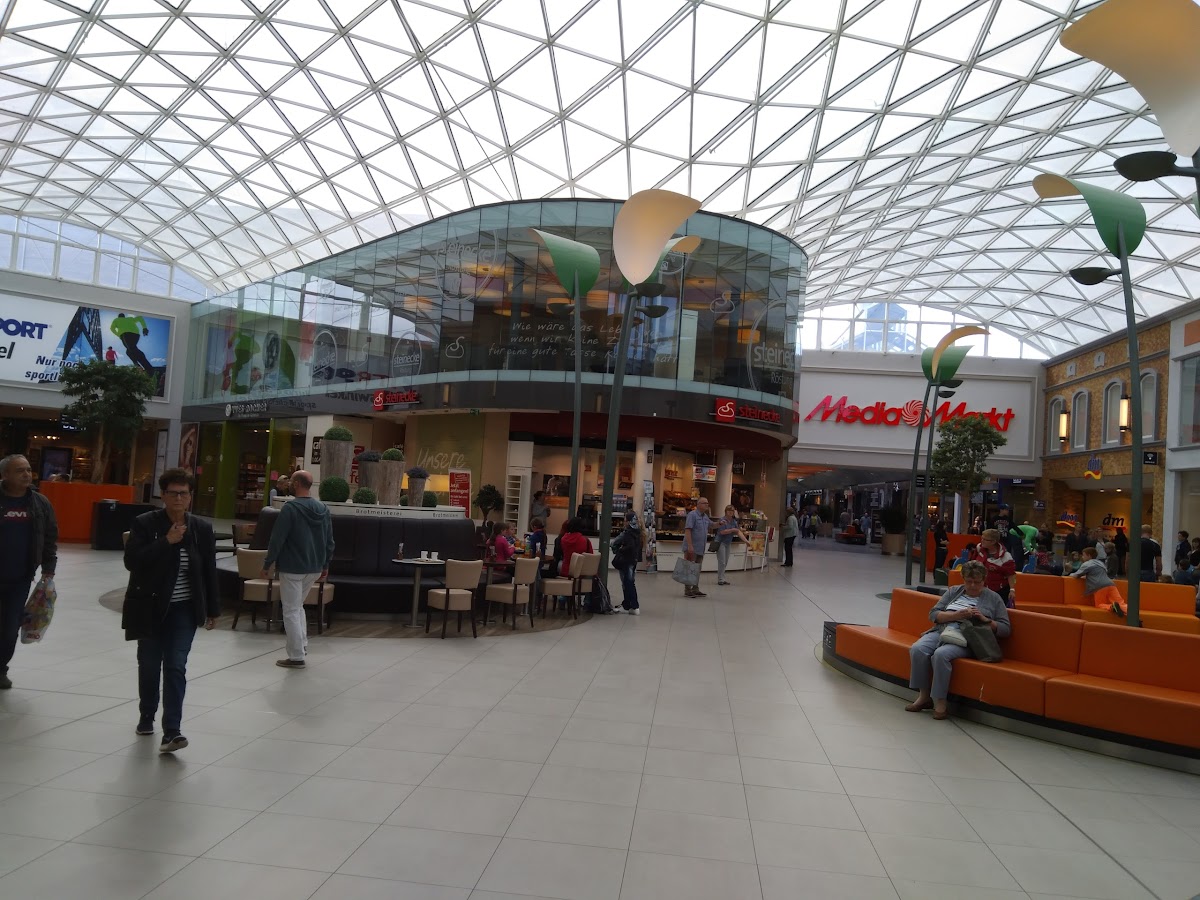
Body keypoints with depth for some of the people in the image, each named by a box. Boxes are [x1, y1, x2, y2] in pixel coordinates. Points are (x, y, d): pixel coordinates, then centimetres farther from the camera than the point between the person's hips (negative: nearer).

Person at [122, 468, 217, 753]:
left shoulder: (202, 529, -1)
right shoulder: (144, 523, -7)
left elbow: (209, 571, 4)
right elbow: (131, 561, -16)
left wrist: (213, 610, 6)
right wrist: (166, 542, -24)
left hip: (183, 611, 0)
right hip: (150, 609, 0)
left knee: (176, 668, -7)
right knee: (149, 666, 14)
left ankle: (171, 731, -7)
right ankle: (146, 718, 37)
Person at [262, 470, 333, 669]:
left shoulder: (290, 507, -15)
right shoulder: (322, 508, 5)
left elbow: (277, 539, -15)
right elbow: (329, 540, 9)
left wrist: (267, 564, -6)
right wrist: (325, 564, 19)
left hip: (292, 568, -7)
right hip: (315, 569, 7)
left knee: (291, 611, 2)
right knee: (298, 606, 24)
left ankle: (297, 656, 5)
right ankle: (302, 645, 24)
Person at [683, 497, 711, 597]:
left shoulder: (705, 516, 14)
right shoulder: (692, 515, -12)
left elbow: (711, 524, 33)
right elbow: (687, 530, -19)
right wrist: (690, 545, -26)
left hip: (700, 549, 9)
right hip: (692, 548, -8)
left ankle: (695, 589, 19)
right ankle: (687, 590, 0)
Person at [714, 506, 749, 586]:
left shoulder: (734, 521, 6)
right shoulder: (722, 520, -14)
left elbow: (739, 532, 1)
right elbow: (722, 532, -21)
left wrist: (746, 540, -10)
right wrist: (732, 530, -18)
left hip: (728, 543, 7)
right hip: (720, 542, -7)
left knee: (725, 562, 9)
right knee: (722, 562, -6)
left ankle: (722, 579, 17)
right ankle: (720, 579, 2)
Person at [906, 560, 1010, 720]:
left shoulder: (993, 598, 12)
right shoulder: (954, 591, 19)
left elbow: (1006, 630, 7)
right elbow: (933, 614, 9)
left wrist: (985, 620, -9)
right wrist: (956, 615, -8)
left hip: (965, 640, -4)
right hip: (941, 631, 4)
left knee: (941, 654, -35)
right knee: (917, 649, -27)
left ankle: (940, 701, -23)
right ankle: (924, 695, -13)